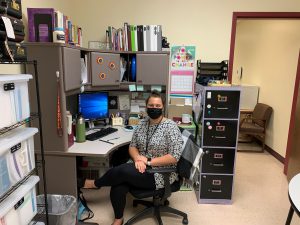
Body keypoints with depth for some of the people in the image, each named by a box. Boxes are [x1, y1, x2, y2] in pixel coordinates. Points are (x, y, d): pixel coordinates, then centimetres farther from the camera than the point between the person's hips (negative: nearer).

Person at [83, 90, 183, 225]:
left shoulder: (171, 127, -14)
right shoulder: (142, 123, 5)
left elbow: (174, 157, -19)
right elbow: (132, 146, 8)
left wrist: (149, 161, -21)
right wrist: (138, 158, -15)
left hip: (160, 173, -5)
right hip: (140, 167, 5)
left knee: (122, 171, -23)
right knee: (118, 186, -23)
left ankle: (95, 184, 7)